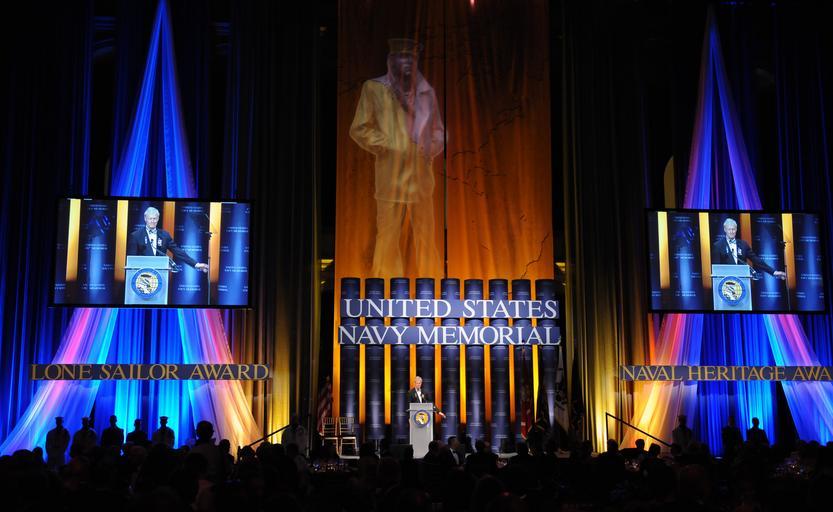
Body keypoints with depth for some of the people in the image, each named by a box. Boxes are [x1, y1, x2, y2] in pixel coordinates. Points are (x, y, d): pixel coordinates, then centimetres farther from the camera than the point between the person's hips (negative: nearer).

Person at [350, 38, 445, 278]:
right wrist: (386, 147, -7)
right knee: (388, 235, -2)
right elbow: (360, 129, 0)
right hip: (391, 176, -3)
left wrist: (432, 148, 2)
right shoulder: (374, 88, -2)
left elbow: (438, 129, 20)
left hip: (422, 175, 4)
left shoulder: (426, 91, 10)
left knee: (426, 234, 9)